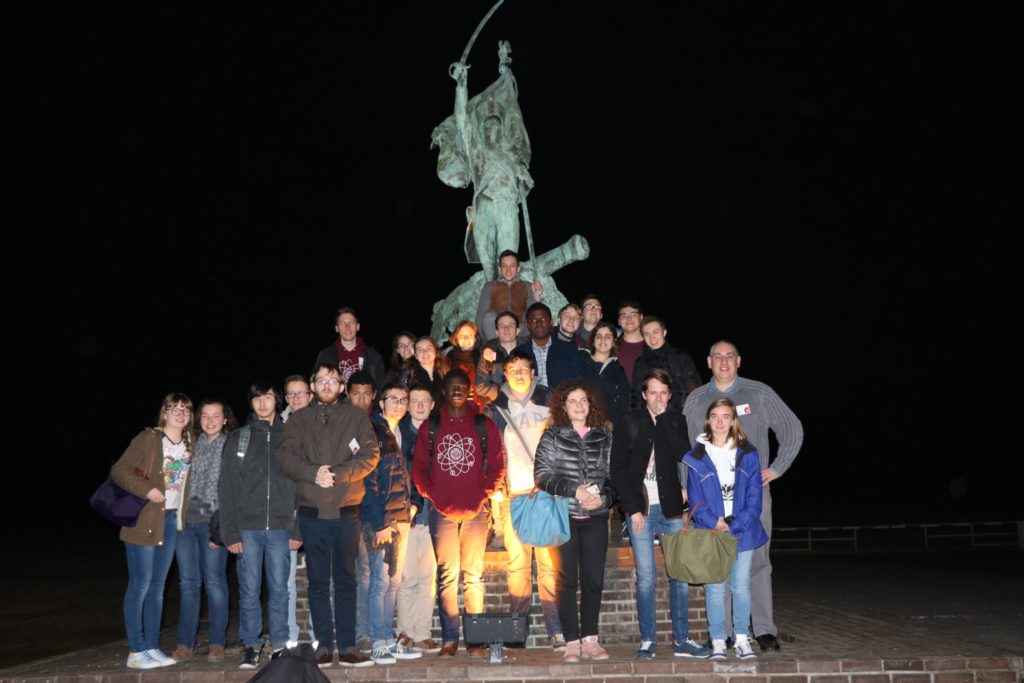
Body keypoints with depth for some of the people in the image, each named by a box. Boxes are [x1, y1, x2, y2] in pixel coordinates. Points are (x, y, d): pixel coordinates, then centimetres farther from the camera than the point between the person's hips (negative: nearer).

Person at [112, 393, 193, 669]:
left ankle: (152, 647, 18)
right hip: (144, 520, -6)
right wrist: (146, 490, -20)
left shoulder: (189, 444, 10)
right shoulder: (148, 438, -7)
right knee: (140, 585, -2)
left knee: (157, 586, 11)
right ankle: (136, 651, 6)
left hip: (173, 521, 6)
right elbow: (118, 471, -10)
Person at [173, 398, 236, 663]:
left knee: (214, 582, 1)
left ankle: (217, 643, 11)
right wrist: (179, 516, 4)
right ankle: (185, 644, 16)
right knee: (188, 582, 8)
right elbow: (183, 479, 15)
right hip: (185, 520, 4)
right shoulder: (193, 442, 11)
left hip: (212, 522, -4)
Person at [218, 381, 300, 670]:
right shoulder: (238, 438, 6)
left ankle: (279, 645, 15)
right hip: (247, 527, 0)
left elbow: (299, 486, 4)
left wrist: (297, 529, -3)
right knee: (249, 590, 4)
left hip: (280, 527, 0)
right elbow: (226, 488, 2)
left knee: (279, 589, 4)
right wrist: (230, 532, -6)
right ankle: (251, 645, 15)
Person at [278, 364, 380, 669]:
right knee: (318, 582, 6)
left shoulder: (356, 416, 7)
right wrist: (314, 473, -18)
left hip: (346, 512, -1)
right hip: (312, 513, 1)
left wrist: (337, 474, -15)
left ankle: (347, 646, 9)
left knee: (346, 581, 4)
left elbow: (370, 455, -3)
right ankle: (324, 645, 14)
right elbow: (287, 457, 0)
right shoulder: (299, 419, 11)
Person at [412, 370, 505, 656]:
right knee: (446, 575, 1)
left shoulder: (484, 425, 8)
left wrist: (484, 496, -3)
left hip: (475, 510, 0)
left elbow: (497, 465, 7)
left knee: (473, 574, 3)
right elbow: (419, 467, 8)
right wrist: (432, 496, -2)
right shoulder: (430, 427, 9)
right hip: (442, 511, 0)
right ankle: (449, 639, 7)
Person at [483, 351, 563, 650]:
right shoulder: (495, 409, 12)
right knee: (517, 563, 0)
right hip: (513, 495, 1)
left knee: (550, 562, -5)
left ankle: (557, 630, -3)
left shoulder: (549, 403, 10)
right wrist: (496, 491, 2)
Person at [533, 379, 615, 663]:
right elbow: (541, 474, -5)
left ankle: (590, 639, 15)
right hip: (563, 517, -2)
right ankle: (572, 642, 7)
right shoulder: (552, 436, 2)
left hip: (595, 518, 2)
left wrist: (604, 498, -10)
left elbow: (614, 476, 10)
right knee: (567, 580, 1)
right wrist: (575, 490, -15)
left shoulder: (605, 438, 8)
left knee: (594, 580, 4)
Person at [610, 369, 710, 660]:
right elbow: (617, 470, 0)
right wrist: (633, 508, -7)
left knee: (680, 576, 2)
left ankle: (681, 640, 12)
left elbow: (683, 454, -9)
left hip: (671, 508, 2)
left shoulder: (676, 422, 10)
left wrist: (663, 417, -8)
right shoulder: (629, 423, 3)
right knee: (646, 578, -2)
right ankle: (647, 640, 8)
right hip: (640, 508, -2)